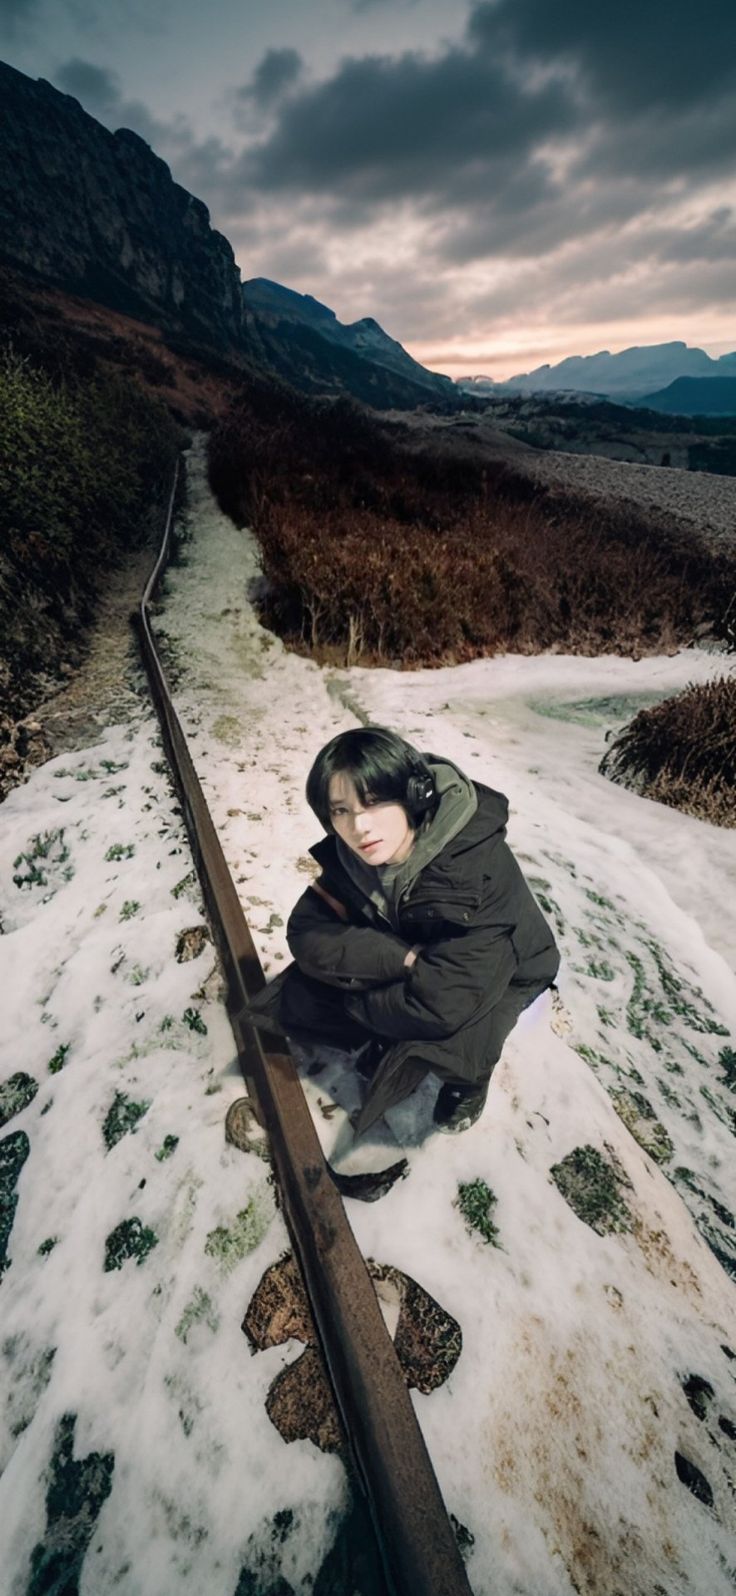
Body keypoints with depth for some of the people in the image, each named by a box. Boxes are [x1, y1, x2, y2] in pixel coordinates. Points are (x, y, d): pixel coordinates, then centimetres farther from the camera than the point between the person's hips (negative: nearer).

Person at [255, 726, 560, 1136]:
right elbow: (306, 933, -19)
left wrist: (358, 996, -22)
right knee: (299, 993, -11)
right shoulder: (351, 853, -20)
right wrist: (400, 957, -32)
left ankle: (470, 1076, 2)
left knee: (446, 1040, -35)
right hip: (409, 966, 5)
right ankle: (392, 1042, 15)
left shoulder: (480, 870, -38)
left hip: (499, 976, -4)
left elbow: (441, 1005, -40)